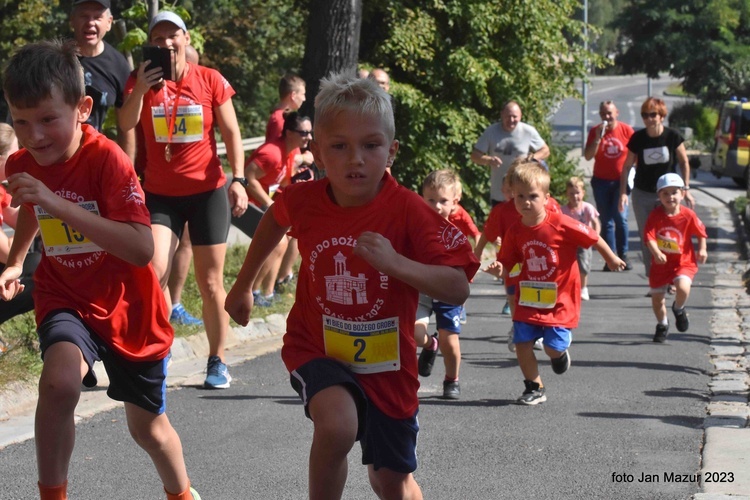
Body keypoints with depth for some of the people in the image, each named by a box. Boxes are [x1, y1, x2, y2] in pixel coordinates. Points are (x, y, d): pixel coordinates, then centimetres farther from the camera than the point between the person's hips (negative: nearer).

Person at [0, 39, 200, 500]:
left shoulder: (107, 159, -26)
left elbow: (142, 248, -40)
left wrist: (58, 203, -44)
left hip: (127, 306, -2)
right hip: (67, 299, 2)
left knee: (148, 428, 15)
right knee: (59, 381, -31)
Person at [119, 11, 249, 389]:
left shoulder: (210, 80, -2)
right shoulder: (141, 80, 1)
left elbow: (231, 133, 1)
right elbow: (126, 125, -14)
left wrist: (238, 179, -8)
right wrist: (141, 89, -28)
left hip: (207, 191, -1)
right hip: (160, 194, 1)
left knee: (210, 283, 4)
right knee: (154, 270, -18)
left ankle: (217, 362, 17)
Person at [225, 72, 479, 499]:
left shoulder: (408, 211, -22)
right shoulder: (303, 201, -13)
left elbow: (458, 289, -27)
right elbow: (274, 221, 13)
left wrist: (396, 263, -41)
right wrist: (244, 285, 22)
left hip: (386, 360, 0)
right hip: (317, 348, 0)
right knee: (337, 425, -32)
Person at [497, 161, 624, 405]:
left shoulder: (561, 224, -19)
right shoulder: (515, 231, -4)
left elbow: (592, 238, -6)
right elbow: (506, 263, 6)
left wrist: (611, 259, 7)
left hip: (559, 300, -4)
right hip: (528, 299, 4)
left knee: (553, 347, -6)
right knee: (522, 343, -3)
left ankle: (560, 354, 33)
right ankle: (534, 388, 16)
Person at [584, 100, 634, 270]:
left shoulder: (626, 130, -2)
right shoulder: (595, 131, 1)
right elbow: (588, 156, -6)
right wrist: (598, 138, -17)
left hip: (622, 180, -2)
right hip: (601, 181, 2)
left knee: (620, 217, -10)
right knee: (606, 221, 1)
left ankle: (623, 255, 3)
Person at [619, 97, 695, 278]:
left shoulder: (672, 136, -10)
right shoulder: (637, 138, -7)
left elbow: (684, 162, 1)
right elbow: (627, 166, 0)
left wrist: (686, 189, -2)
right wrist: (623, 192, -7)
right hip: (642, 195, 1)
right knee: (646, 239, 4)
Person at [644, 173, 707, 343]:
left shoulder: (688, 215, -11)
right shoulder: (656, 215, -13)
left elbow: (701, 233, 4)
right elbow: (649, 237, -21)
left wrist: (702, 250, -8)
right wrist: (656, 253, -37)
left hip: (683, 262, -2)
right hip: (660, 263, 2)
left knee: (683, 287, -29)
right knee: (656, 297, 10)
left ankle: (679, 309, 7)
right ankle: (662, 325, 39)